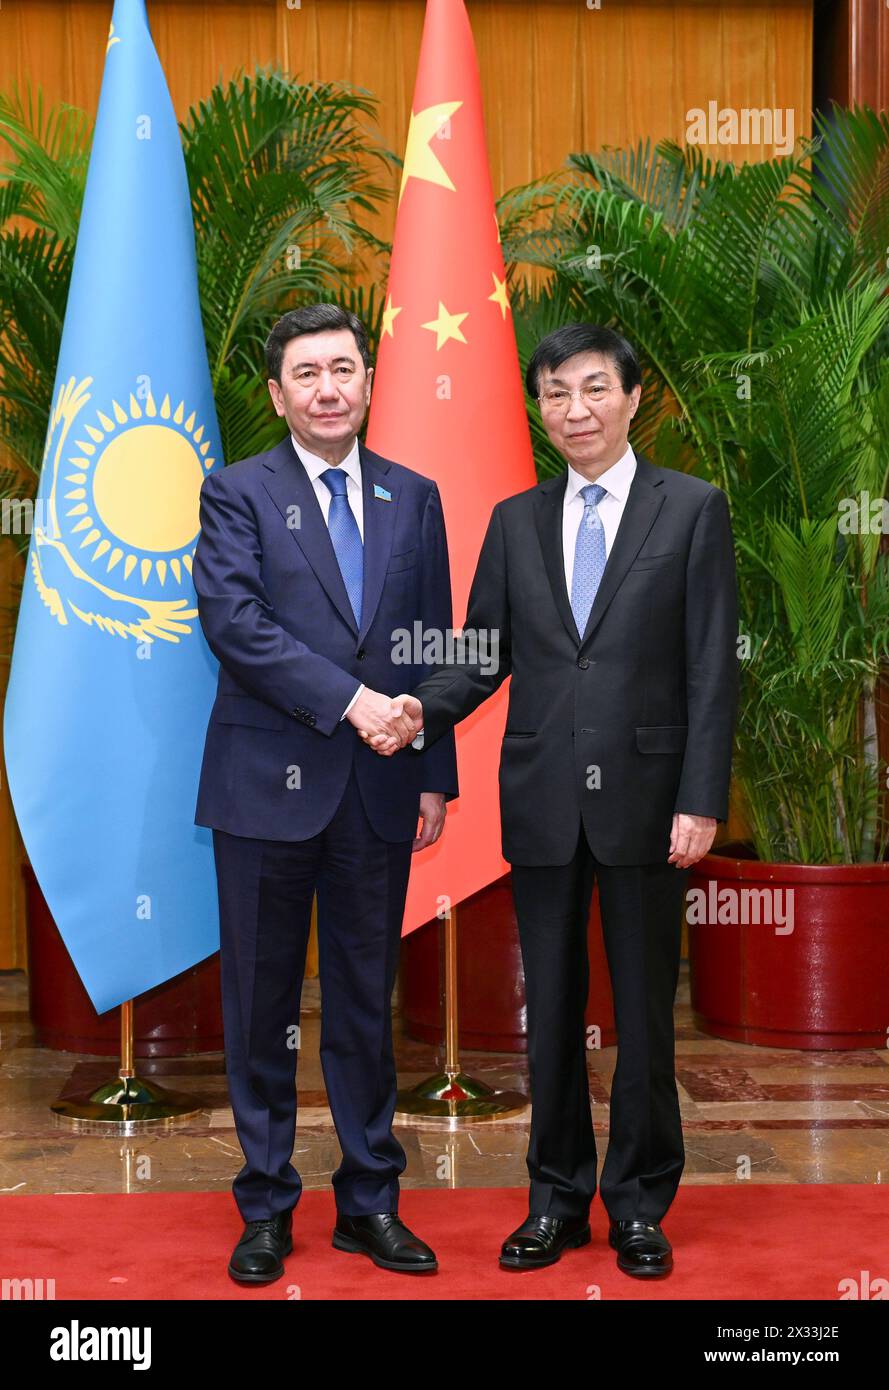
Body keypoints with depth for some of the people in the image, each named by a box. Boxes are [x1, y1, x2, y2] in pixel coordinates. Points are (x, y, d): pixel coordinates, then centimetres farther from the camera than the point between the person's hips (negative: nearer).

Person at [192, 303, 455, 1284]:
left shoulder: (413, 498, 11)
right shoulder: (238, 494, 0)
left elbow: (434, 646, 11)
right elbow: (232, 622, -14)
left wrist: (435, 777, 7)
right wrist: (347, 699, -20)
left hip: (379, 791, 3)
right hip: (269, 785, -3)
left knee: (367, 1001, 10)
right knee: (261, 1003, 6)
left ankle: (369, 1201, 22)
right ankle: (266, 1206, 19)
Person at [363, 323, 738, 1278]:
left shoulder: (692, 509, -1)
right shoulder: (514, 521, 9)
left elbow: (711, 667, -5)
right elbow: (483, 654, 8)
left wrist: (701, 802, -11)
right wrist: (421, 711, -13)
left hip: (644, 797, -3)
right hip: (543, 800, 3)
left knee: (643, 1010, 7)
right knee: (551, 1009, 11)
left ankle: (639, 1205, 21)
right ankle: (558, 1199, 24)